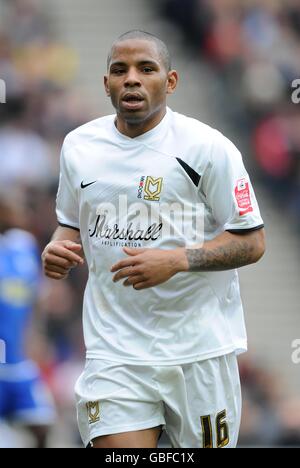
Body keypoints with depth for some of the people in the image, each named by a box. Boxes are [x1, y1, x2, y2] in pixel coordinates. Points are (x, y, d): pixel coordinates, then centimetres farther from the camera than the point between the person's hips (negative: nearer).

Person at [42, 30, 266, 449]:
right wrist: (58, 250, -1)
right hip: (114, 348, 2)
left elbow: (252, 241, -6)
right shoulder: (78, 145, 8)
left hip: (199, 347, -2)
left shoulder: (207, 146, -6)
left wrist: (176, 260, -21)